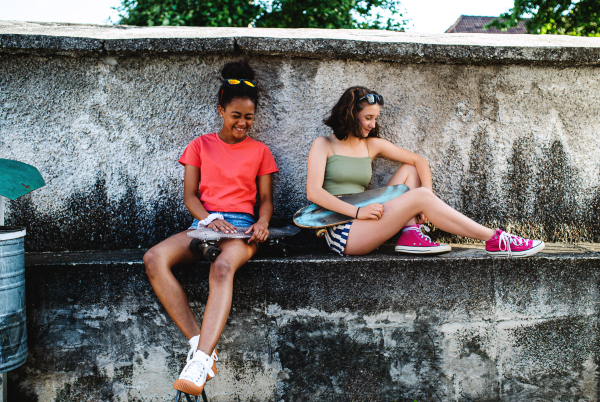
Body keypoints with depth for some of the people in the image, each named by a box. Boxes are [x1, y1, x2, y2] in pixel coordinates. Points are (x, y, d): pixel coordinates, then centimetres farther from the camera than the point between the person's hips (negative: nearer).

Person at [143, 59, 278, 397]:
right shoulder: (200, 146, 17)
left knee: (222, 268, -39)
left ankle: (201, 358, -50)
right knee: (154, 259, -30)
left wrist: (263, 223, -10)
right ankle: (199, 342, -34)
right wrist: (210, 219, -11)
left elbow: (266, 198, 13)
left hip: (241, 227, -2)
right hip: (202, 224, 2)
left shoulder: (260, 151, 17)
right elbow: (189, 195, 10)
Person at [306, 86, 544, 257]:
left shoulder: (372, 145, 15)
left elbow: (420, 161, 13)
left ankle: (410, 234, -18)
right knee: (419, 196, -19)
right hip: (342, 233, -7)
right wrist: (358, 212, -21)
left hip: (364, 227, 7)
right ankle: (495, 241, -17)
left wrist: (428, 196, -6)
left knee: (410, 170, 3)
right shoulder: (324, 145, 1)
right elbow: (313, 193, -13)